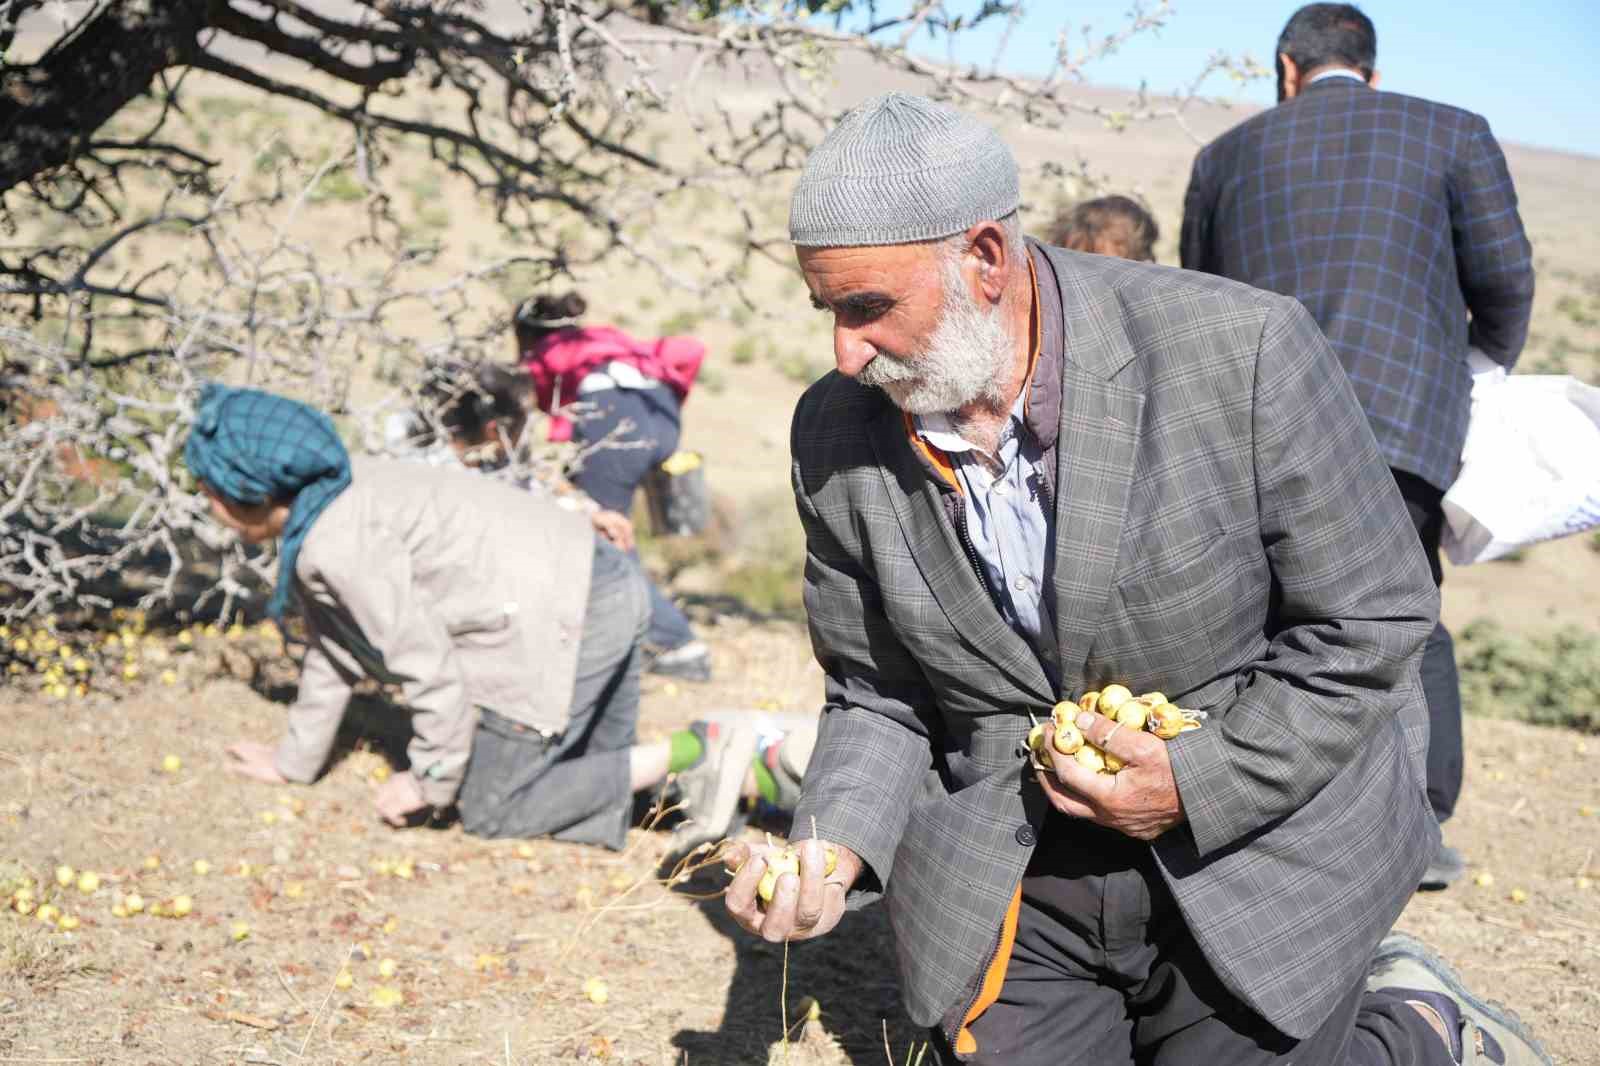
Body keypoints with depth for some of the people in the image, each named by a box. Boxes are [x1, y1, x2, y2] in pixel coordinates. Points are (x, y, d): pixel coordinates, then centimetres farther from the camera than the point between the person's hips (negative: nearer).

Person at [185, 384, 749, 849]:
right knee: (593, 774, 25)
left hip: (561, 619, -10)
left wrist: (431, 781, -3)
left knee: (491, 812, 1)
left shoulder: (341, 544, -18)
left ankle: (687, 754, -6)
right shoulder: (337, 498, 14)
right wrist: (294, 762, 30)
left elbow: (430, 666, -17)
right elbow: (336, 648, 23)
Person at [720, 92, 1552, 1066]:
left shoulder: (1241, 350, -19)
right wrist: (835, 849, -14)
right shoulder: (837, 434, -6)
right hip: (1012, 884, 4)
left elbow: (1372, 619, -11)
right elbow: (878, 698, 4)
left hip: (1252, 852, -4)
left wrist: (1200, 783, -18)